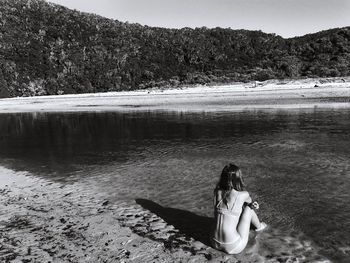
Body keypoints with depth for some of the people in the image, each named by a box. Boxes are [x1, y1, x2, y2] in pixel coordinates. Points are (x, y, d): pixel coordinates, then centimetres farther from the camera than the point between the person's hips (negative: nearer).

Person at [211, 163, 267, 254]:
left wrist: (251, 205, 4)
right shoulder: (243, 195, -15)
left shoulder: (216, 192, -5)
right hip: (233, 247, -4)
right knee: (248, 208, 12)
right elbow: (249, 201, 10)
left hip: (215, 243, 5)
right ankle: (259, 226, 43)